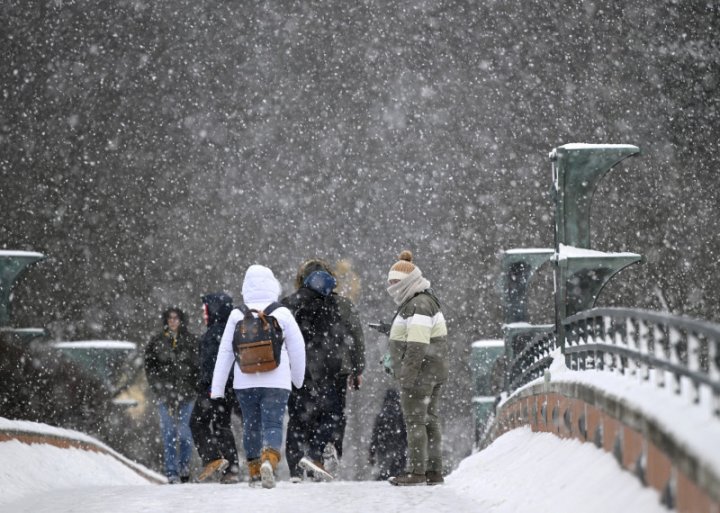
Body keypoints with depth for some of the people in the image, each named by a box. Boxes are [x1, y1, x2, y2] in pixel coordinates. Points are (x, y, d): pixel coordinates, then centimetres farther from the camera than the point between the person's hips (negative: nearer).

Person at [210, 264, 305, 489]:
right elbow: (297, 348, 3)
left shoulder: (237, 315, 0)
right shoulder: (282, 313, -3)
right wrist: (298, 379, 17)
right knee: (273, 424, -3)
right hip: (276, 381, -2)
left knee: (250, 425, 15)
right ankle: (269, 460, -29)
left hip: (245, 382, 2)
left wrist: (217, 387, 6)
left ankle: (254, 471, 21)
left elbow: (225, 352, 2)